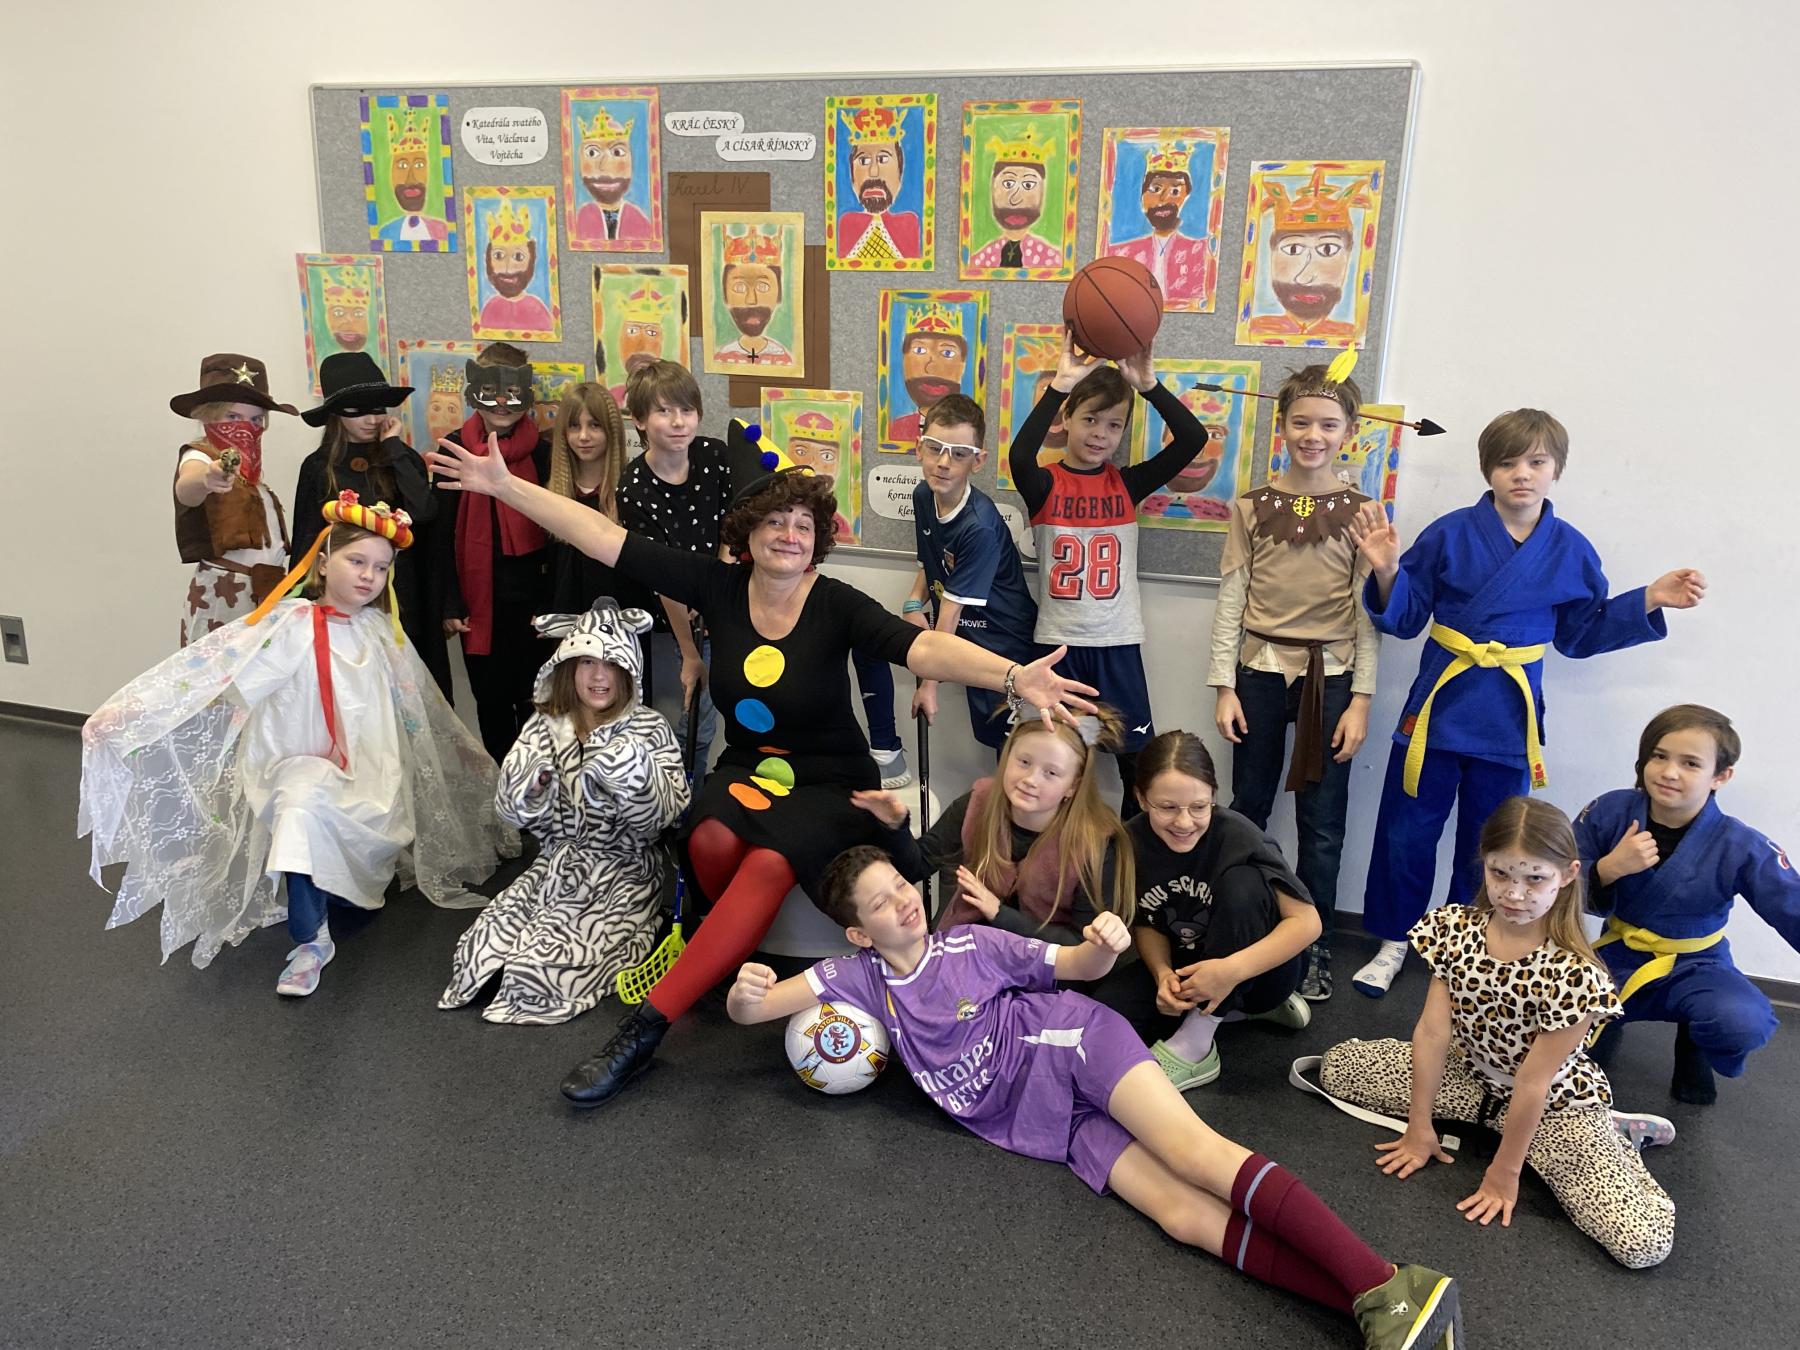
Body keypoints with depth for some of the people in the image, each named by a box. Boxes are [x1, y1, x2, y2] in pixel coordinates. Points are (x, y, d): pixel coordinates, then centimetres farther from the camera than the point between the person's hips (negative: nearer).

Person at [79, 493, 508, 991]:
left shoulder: (383, 632, 10)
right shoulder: (292, 625, -5)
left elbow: (421, 710, 23)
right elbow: (213, 670, -15)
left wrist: (466, 755, 30)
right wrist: (130, 712, -25)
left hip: (370, 774, 4)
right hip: (299, 765, -4)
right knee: (304, 802, -35)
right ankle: (310, 942, -26)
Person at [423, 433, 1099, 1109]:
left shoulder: (837, 605, -13)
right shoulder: (719, 585, -4)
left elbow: (923, 647, -29)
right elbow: (606, 539, -5)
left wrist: (1013, 676, -47)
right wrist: (504, 484, -7)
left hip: (831, 785, -3)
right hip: (746, 771, 3)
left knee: (771, 862, -33)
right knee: (713, 840, -32)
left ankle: (645, 1027, -26)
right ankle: (742, 959, 0)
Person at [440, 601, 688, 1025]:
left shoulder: (649, 729, -3)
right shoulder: (544, 727, 5)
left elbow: (667, 812, -12)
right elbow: (512, 811, 4)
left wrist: (634, 773, -30)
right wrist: (529, 787, -18)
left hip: (623, 870, -4)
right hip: (554, 864, 4)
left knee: (552, 964, -20)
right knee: (482, 948, -13)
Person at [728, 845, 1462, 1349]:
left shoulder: (970, 944, 4)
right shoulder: (859, 978, 9)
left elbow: (1077, 966, 11)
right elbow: (751, 1010, 8)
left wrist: (1105, 945, -13)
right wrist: (745, 992, -17)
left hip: (1074, 1046, -1)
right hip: (1057, 1124, 2)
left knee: (1191, 1152, -27)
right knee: (1186, 1217, -19)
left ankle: (1384, 1286, -37)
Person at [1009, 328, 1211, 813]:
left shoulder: (1127, 484, 2)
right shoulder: (1044, 485, -4)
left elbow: (1193, 440, -10)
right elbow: (1019, 455, -28)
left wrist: (1149, 385, -19)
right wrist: (1060, 385, -32)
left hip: (1118, 643, 2)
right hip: (1057, 641, -2)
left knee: (1140, 763, 3)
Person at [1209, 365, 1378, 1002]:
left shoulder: (1361, 512, -1)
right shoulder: (1252, 507, 2)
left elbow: (1369, 613, -2)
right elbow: (1230, 600, 1)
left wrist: (1361, 699, -7)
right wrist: (1225, 686, -3)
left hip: (1330, 675, -1)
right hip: (1261, 670, 1)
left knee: (1321, 823, 6)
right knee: (1247, 810, 12)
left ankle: (1314, 947, 20)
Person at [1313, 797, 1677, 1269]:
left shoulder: (1573, 973, -28)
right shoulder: (1455, 928, -15)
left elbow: (1533, 1081, -22)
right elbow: (1432, 1031, -12)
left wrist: (1504, 1172, -14)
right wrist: (1419, 1127, -8)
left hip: (1554, 1102, -5)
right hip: (1472, 1073, 6)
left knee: (1645, 1241, -24)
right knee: (1337, 1066, -2)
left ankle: (1604, 1133, 9)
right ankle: (1494, 1118, 3)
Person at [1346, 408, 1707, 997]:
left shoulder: (1571, 550, 0)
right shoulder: (1450, 534, -6)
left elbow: (1580, 634, 11)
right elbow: (1405, 619, -1)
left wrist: (1649, 601, 1)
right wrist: (1386, 570, -19)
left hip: (1509, 720, 1)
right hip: (1439, 705, -1)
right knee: (1407, 832, 6)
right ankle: (1393, 943, 25)